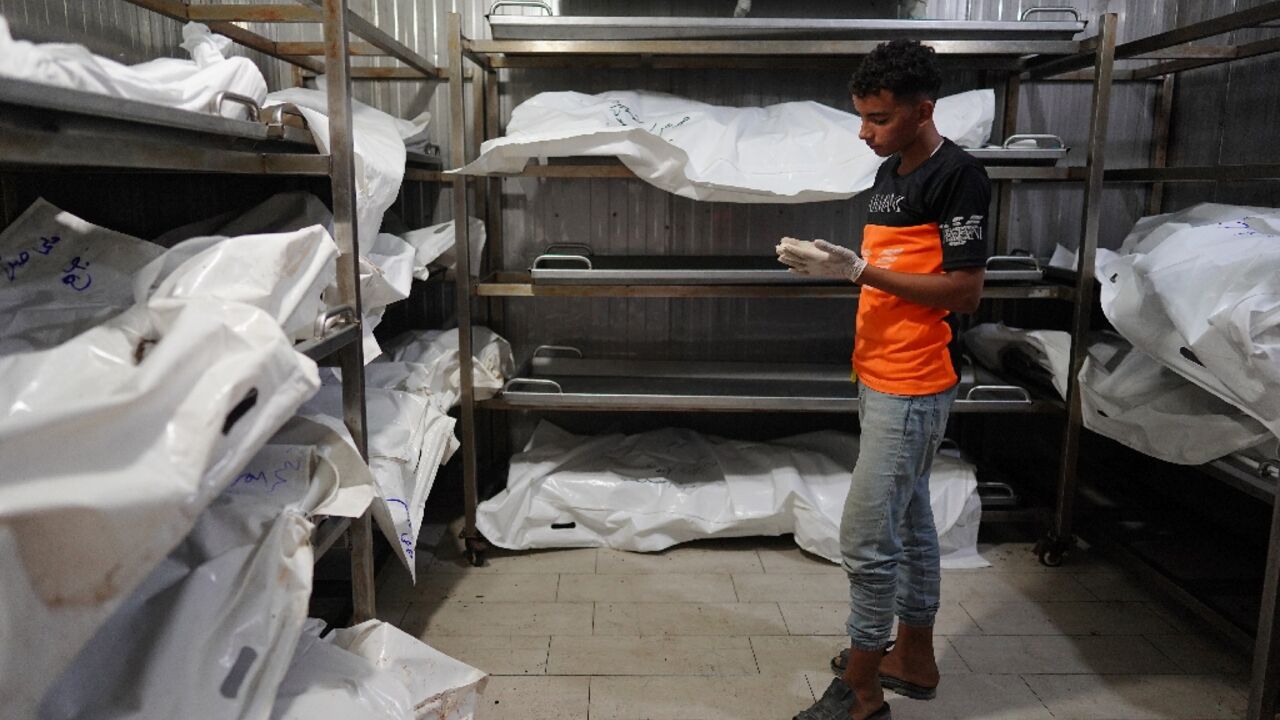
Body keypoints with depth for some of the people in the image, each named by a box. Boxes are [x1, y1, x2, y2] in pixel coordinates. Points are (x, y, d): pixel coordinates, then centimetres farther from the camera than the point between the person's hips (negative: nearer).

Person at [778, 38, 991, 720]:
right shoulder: (889, 171, 13)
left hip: (911, 389, -9)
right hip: (881, 378, 9)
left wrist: (860, 269, -21)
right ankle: (913, 658, 33)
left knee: (866, 537, -4)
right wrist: (831, 261, 1)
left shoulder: (957, 176, -14)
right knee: (908, 523, 18)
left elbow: (964, 290, -18)